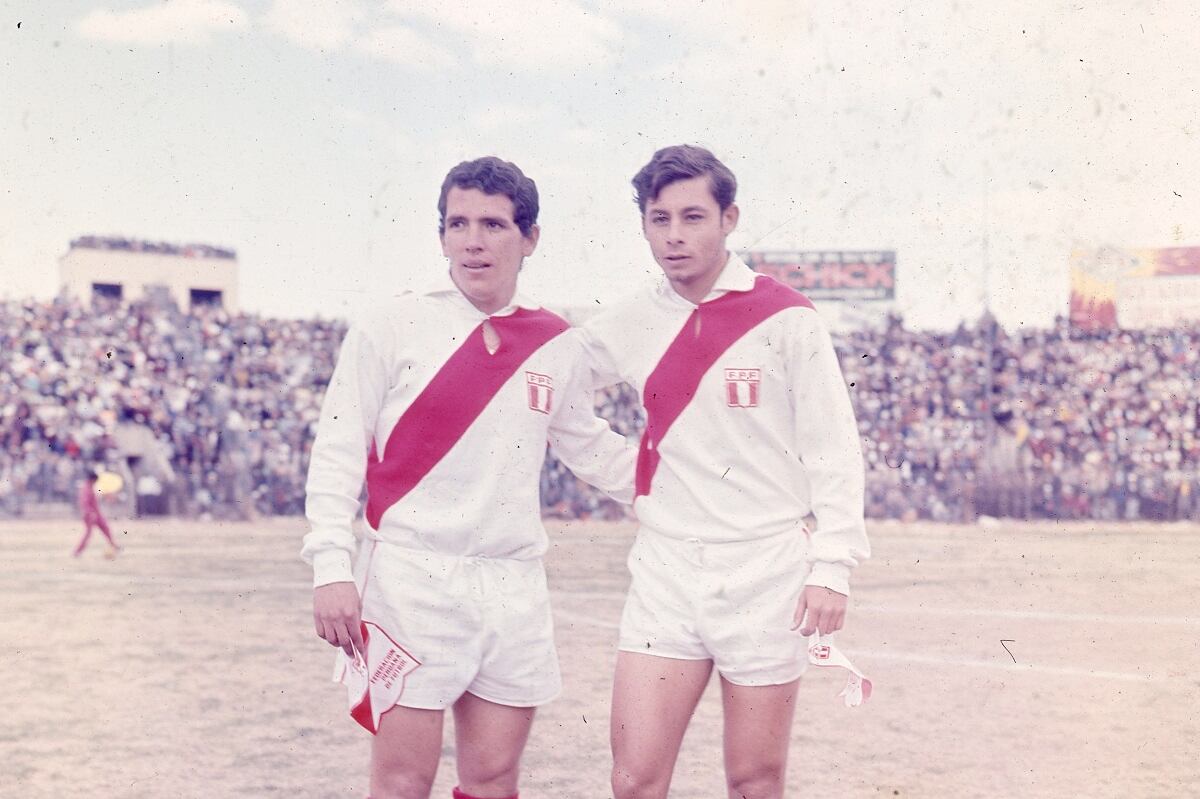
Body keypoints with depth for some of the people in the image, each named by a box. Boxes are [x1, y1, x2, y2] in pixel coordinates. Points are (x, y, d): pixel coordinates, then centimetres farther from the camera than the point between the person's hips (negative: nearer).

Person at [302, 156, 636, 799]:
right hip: (410, 580, -3)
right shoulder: (391, 328, -2)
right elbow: (337, 451, -2)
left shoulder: (558, 347, 8)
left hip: (514, 587, 4)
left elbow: (589, 447, 23)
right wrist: (332, 568, -10)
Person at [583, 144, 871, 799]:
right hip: (665, 571, 3)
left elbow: (833, 448, -5)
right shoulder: (632, 322, 5)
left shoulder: (785, 317, -6)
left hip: (767, 573, -3)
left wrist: (832, 565, -10)